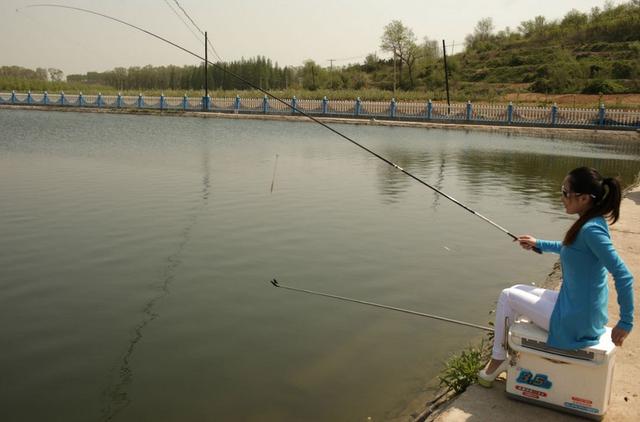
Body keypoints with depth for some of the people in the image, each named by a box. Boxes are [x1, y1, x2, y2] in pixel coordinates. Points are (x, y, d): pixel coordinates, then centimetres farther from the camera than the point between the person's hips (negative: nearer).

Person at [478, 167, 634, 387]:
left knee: (507, 296, 4)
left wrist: (626, 322, -22)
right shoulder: (590, 223, 2)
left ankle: (498, 359, 19)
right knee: (518, 290, 21)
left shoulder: (591, 230, -26)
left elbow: (624, 276, -28)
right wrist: (539, 244, 22)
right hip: (583, 312, 9)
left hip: (575, 322, -9)